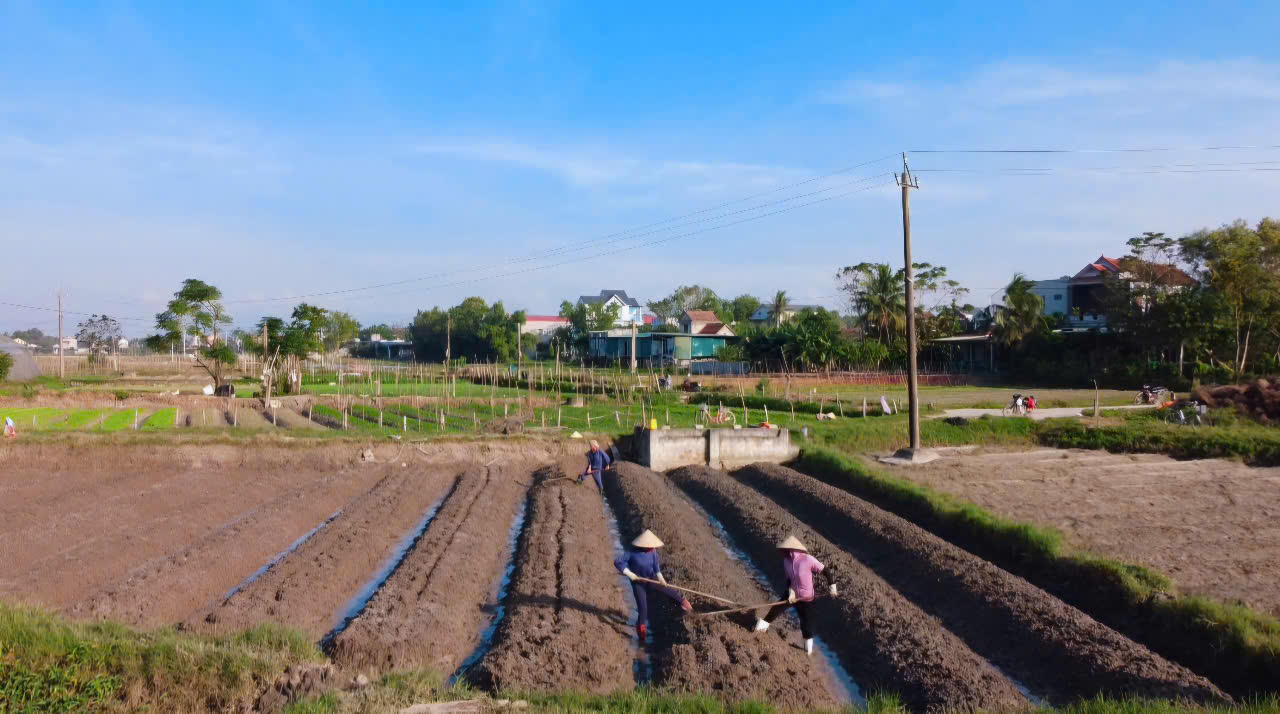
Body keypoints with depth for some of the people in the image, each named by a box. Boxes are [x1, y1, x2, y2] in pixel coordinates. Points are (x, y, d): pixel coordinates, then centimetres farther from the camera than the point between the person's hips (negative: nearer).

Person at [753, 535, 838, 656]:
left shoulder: (808, 560, -28)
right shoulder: (786, 561, -10)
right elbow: (789, 578, -2)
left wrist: (832, 586, -19)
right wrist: (791, 592, -15)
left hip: (805, 598, -4)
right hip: (792, 594, 4)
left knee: (805, 620, 8)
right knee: (777, 609, 4)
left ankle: (808, 641, 31)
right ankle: (764, 623, 26)